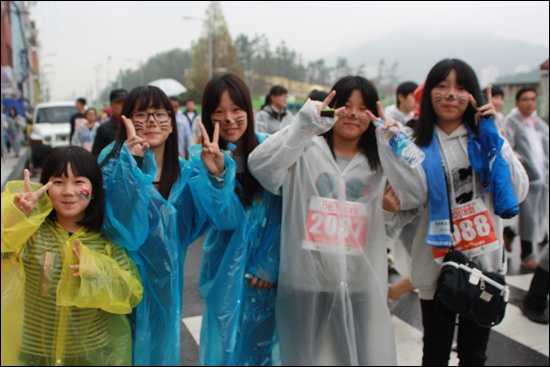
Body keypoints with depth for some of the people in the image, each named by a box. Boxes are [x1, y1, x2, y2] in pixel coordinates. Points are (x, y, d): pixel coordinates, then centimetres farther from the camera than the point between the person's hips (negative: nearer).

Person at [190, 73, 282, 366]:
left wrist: (269, 263, -9)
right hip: (227, 268, 0)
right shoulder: (202, 156, -7)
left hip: (268, 265, 1)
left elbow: (280, 213, -5)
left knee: (265, 341, 13)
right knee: (227, 340, 10)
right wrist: (215, 171, -33)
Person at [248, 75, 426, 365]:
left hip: (362, 286, 2)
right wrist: (303, 125, -24)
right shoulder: (306, 151, -1)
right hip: (305, 284, -2)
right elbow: (259, 166, -18)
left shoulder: (380, 161, 8)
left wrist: (394, 145, -15)